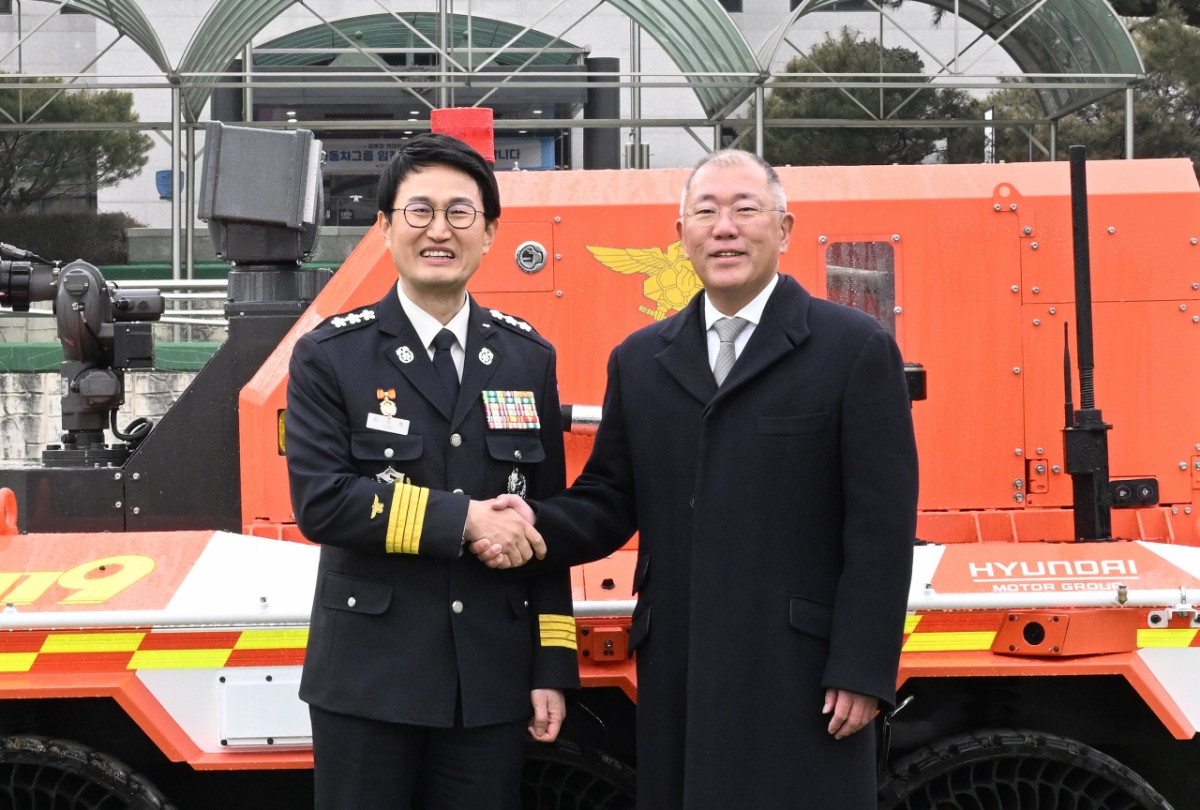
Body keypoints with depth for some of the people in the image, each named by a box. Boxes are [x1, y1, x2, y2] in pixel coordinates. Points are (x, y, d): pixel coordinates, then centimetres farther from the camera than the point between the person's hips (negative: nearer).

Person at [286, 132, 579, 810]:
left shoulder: (529, 358, 7)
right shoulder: (330, 357, -2)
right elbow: (319, 502, -13)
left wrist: (553, 669, 5)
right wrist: (461, 520, -18)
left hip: (492, 681, 3)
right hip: (368, 678, -2)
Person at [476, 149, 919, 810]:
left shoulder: (856, 349, -1)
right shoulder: (640, 360, 14)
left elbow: (881, 524, -5)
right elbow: (609, 500, 14)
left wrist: (862, 673, -10)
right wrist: (536, 526, -8)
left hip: (800, 677, -4)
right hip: (677, 680, 4)